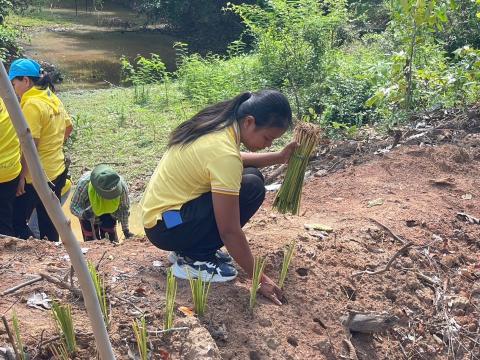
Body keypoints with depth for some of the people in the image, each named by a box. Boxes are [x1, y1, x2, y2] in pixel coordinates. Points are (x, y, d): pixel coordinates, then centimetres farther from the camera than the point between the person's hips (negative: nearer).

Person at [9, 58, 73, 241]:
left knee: (16, 222, 2)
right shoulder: (52, 98, 7)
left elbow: (31, 145, -21)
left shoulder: (32, 104, -18)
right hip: (57, 170, 9)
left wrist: (22, 176, -17)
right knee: (48, 223, 15)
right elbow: (68, 127, 19)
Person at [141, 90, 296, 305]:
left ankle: (191, 247, 10)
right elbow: (230, 231, -24)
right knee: (251, 188, -18)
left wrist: (279, 157, 7)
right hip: (165, 228, -9)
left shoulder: (219, 124, -2)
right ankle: (194, 259, -6)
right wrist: (259, 279, -15)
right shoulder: (224, 153, -28)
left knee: (250, 174, 6)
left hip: (159, 207, 9)